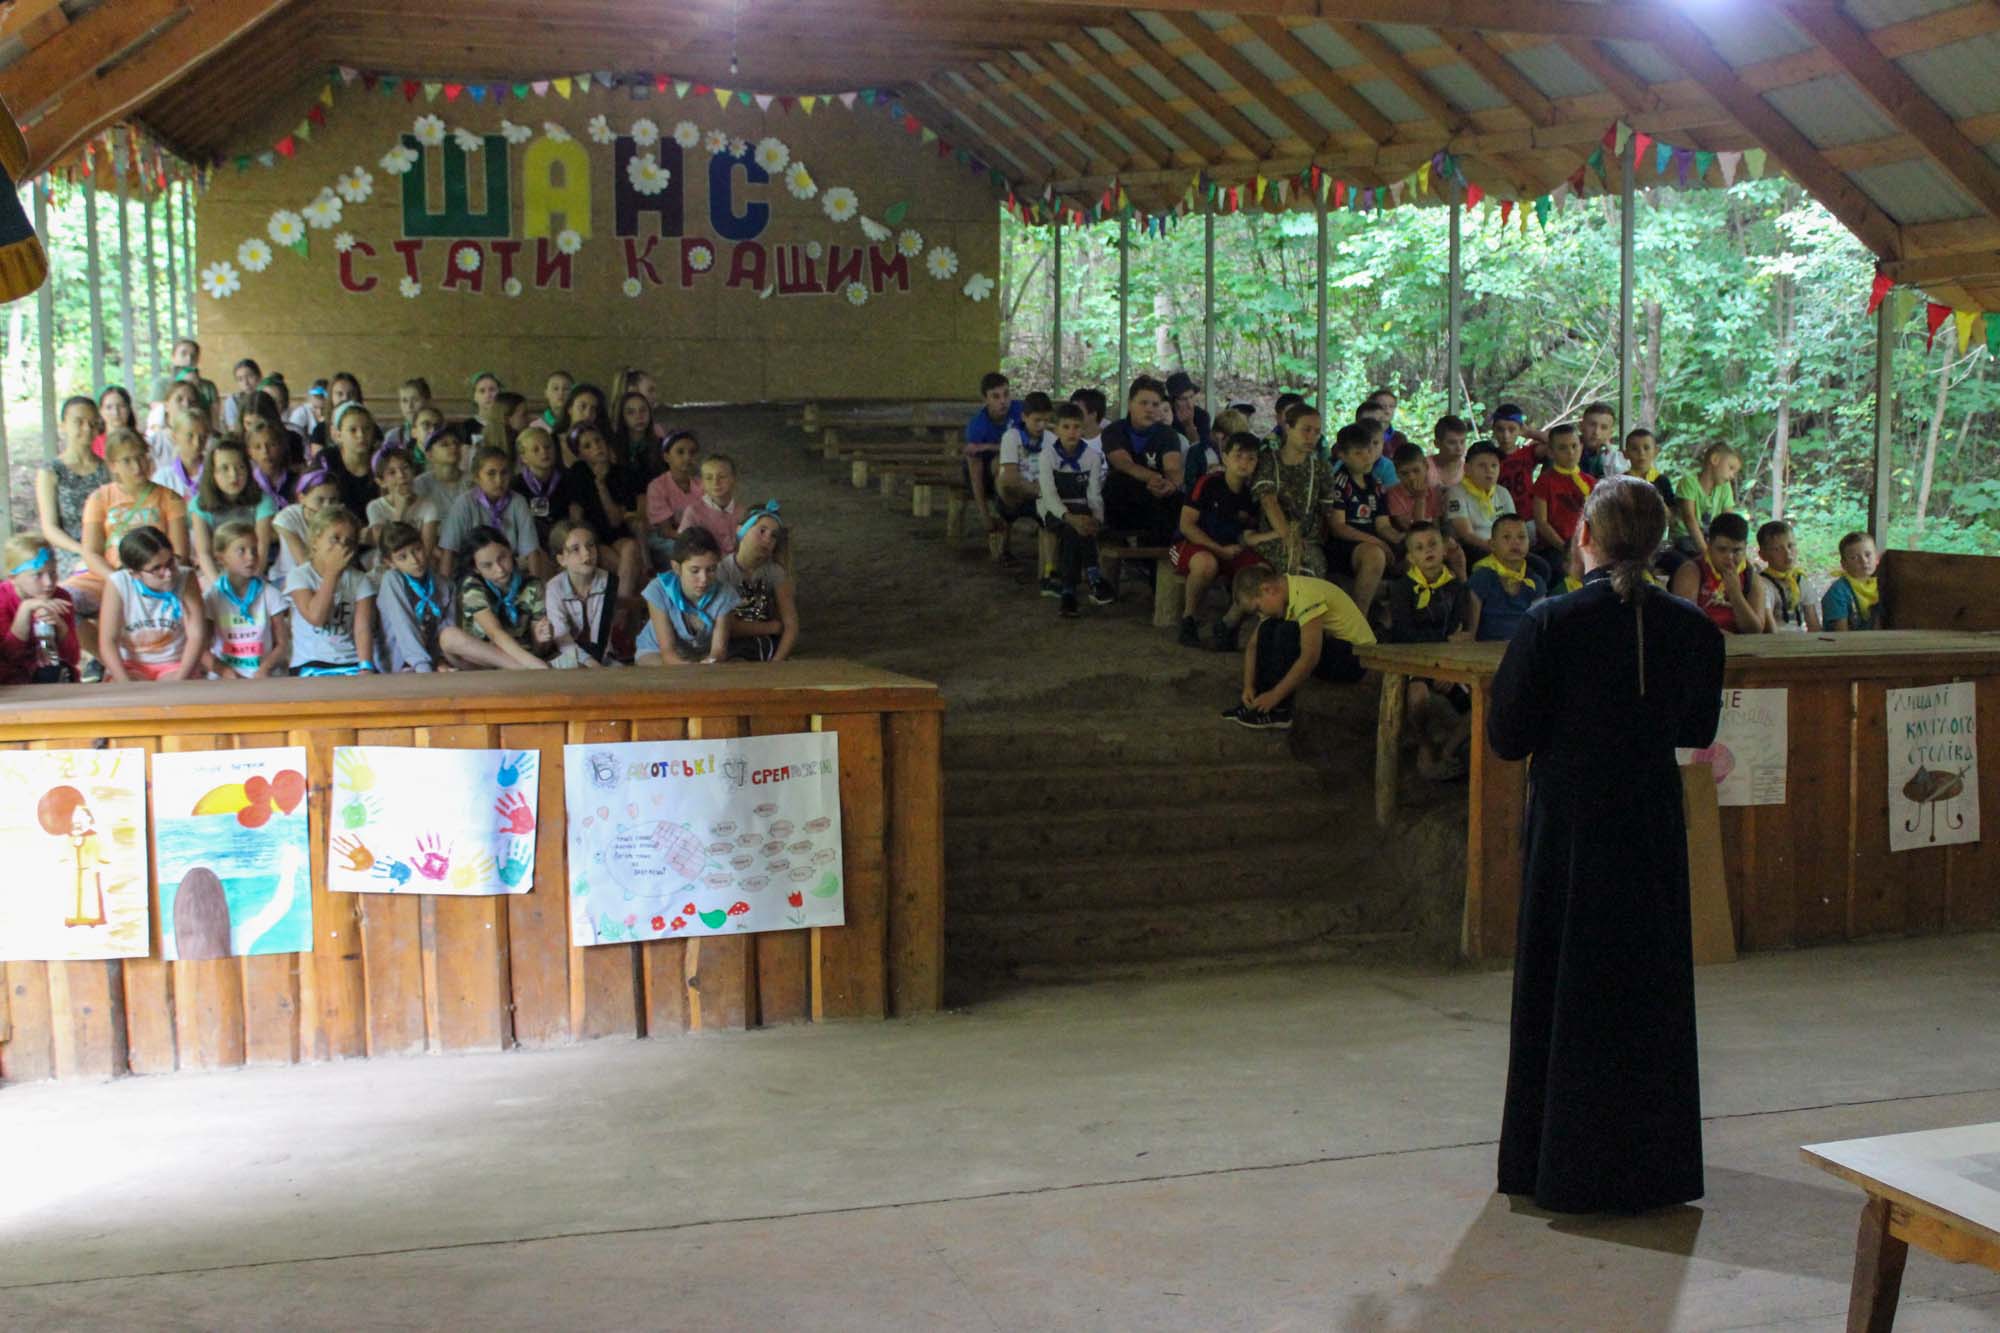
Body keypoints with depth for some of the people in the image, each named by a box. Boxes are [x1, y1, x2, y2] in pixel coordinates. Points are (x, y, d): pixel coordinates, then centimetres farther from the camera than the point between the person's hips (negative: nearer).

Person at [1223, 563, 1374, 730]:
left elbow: (1310, 658, -31)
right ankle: (1256, 703, -4)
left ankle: (1279, 713, -19)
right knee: (1267, 629, -3)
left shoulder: (1306, 595, -27)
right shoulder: (1277, 594, 1)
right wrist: (1248, 686, -5)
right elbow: (1254, 645, 7)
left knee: (1288, 632, -27)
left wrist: (1275, 695, -26)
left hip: (1355, 656, -9)